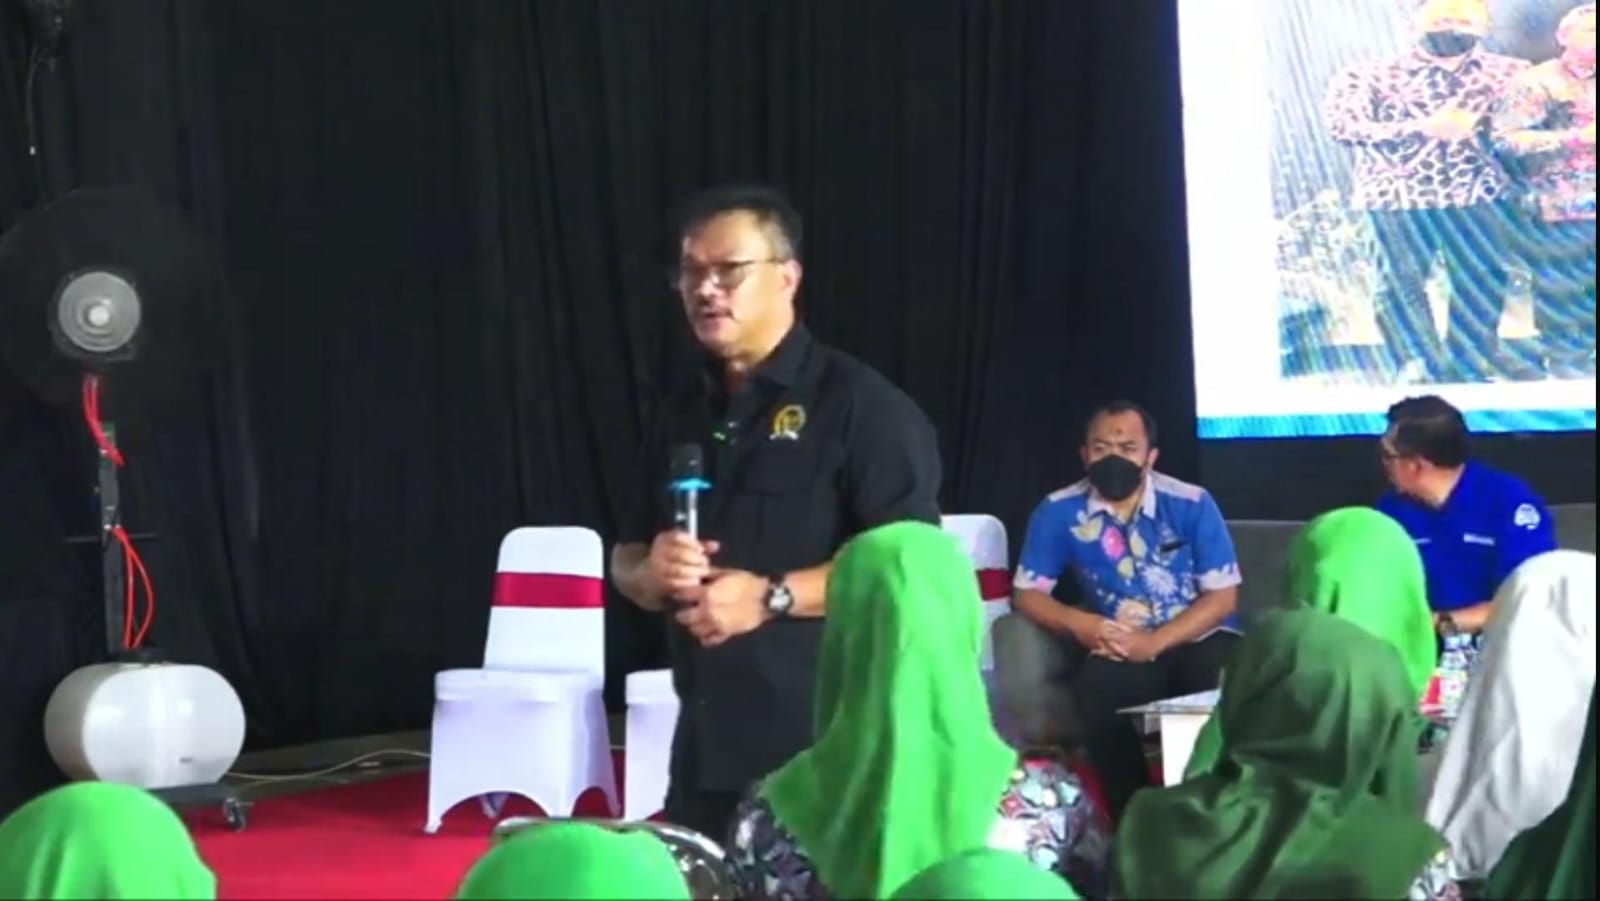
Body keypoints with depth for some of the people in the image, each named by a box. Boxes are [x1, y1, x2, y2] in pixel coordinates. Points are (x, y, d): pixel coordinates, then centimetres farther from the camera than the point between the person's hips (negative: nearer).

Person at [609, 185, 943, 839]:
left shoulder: (859, 403, -7)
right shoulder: (682, 414, 15)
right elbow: (624, 558, 20)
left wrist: (771, 597, -20)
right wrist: (652, 572, -3)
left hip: (829, 747, -7)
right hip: (707, 747, 7)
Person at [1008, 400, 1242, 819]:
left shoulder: (1191, 503, -6)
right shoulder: (1059, 512, -2)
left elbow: (1222, 596, -7)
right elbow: (1027, 593, 3)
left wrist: (1155, 643, -22)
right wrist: (1078, 623, -19)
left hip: (1198, 638, -1)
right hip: (1122, 649, 1)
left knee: (1219, 678, -36)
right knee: (1093, 686, -34)